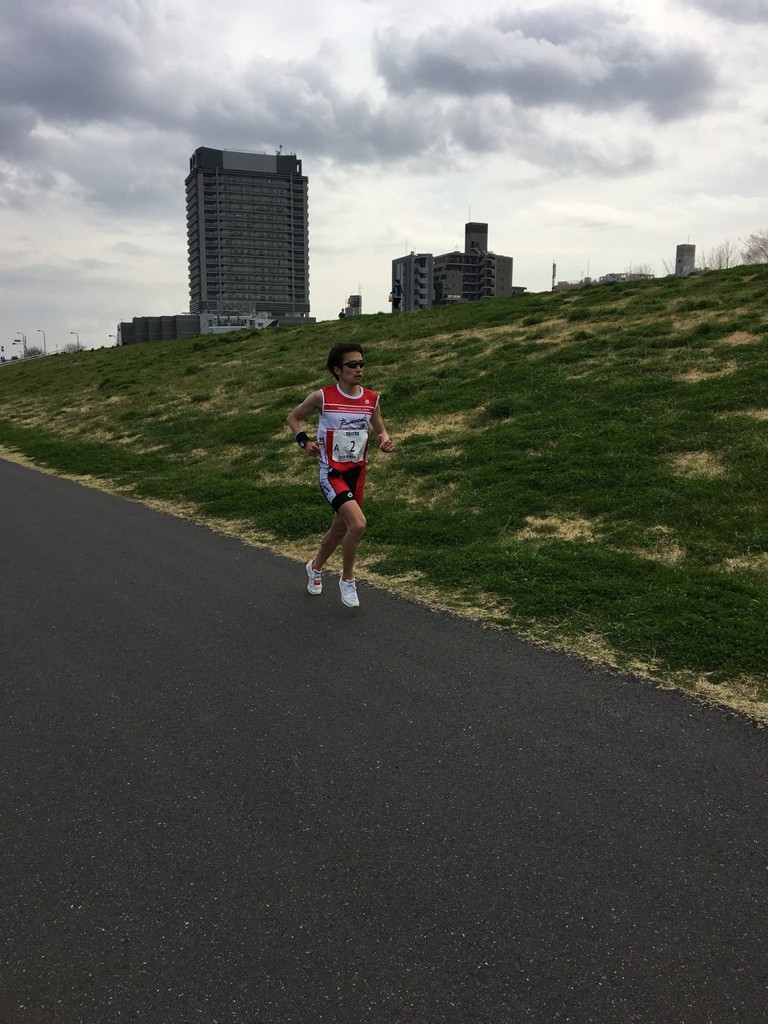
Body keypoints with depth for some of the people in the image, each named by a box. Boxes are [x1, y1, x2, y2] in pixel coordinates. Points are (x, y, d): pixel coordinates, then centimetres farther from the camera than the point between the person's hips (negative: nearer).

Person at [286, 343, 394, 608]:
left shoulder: (371, 399, 0)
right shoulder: (322, 397, -10)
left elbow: (380, 430, 14)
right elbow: (292, 417, 5)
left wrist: (384, 440, -9)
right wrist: (304, 441, -11)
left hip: (357, 472, 5)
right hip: (332, 473, -5)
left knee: (341, 529, 19)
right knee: (358, 524, -23)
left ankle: (315, 566, 48)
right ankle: (347, 580, 0)